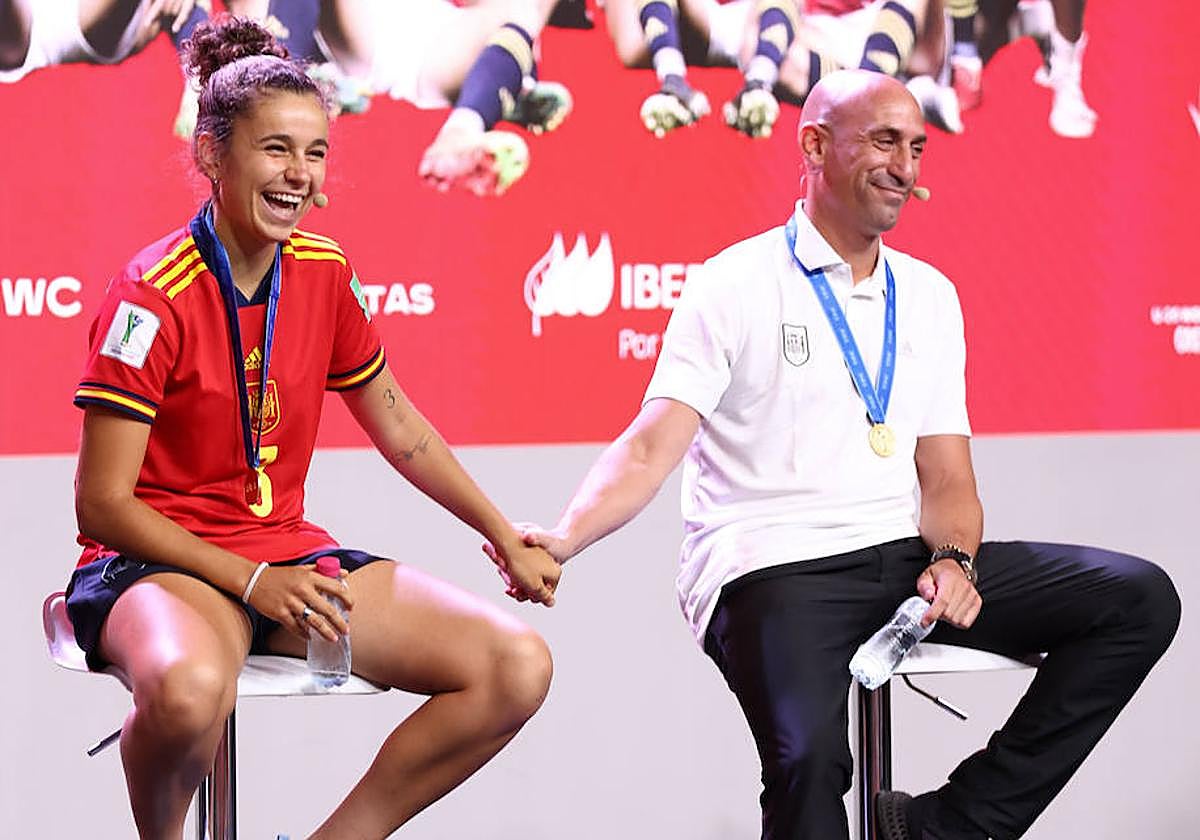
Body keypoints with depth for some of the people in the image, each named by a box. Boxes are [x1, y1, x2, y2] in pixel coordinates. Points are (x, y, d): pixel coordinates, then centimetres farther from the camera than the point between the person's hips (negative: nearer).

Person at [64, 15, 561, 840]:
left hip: (288, 554, 6)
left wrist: (505, 537, 23)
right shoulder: (154, 296, -14)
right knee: (191, 688, -43)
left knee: (518, 665, -11)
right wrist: (249, 581, -20)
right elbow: (102, 502, -14)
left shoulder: (324, 272, 4)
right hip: (157, 560, -6)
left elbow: (396, 425, 20)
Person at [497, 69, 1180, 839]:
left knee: (1139, 599, -10)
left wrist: (953, 560, -9)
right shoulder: (735, 286, 0)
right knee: (811, 757, -36)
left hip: (904, 557, 6)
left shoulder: (929, 295, 16)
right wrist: (564, 538, -28)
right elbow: (653, 445, -10)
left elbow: (946, 474, 13)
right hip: (777, 566, -6)